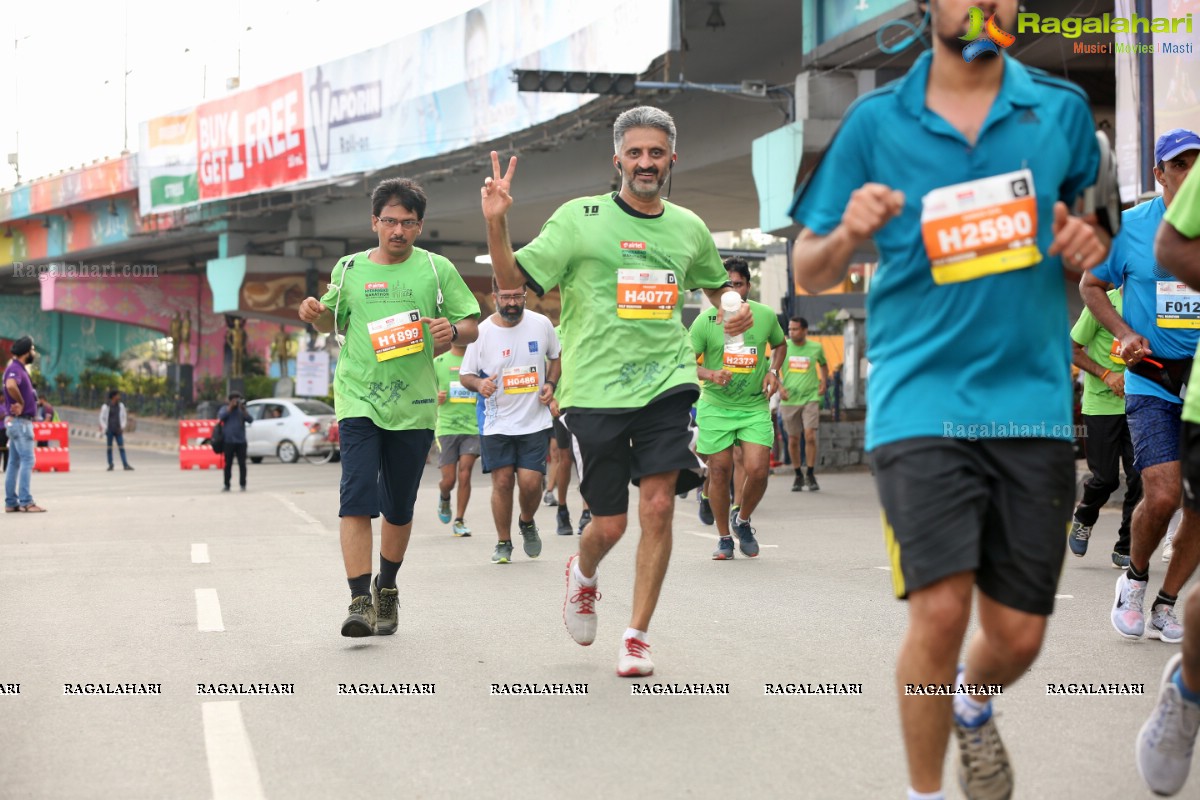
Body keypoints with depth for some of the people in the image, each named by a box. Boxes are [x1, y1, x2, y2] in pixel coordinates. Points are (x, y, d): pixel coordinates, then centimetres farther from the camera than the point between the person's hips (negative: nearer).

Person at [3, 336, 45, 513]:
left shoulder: (20, 369, 16)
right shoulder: (15, 369, -15)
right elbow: (11, 386, -36)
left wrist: (20, 404, -6)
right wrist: (21, 402, -21)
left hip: (17, 421, 10)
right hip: (20, 421, -10)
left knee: (15, 462, 10)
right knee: (27, 460, -11)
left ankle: (11, 502, 12)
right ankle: (26, 502, -14)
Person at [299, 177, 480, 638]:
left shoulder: (437, 269, 4)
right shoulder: (349, 269, 7)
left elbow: (471, 327, 7)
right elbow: (334, 321, 22)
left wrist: (452, 330, -15)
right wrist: (316, 314, 0)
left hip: (414, 405, 0)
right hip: (359, 400, 0)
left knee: (399, 509, 10)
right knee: (357, 500, -15)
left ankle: (387, 589, 32)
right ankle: (360, 601, -15)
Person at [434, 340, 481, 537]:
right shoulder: (438, 362, 6)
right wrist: (435, 398, -10)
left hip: (473, 427, 0)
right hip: (446, 427, 0)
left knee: (465, 474, -8)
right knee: (449, 478, 0)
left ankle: (459, 521, 5)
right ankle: (444, 498, 35)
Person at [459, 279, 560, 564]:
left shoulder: (542, 324, -1)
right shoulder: (481, 332, -6)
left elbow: (556, 357, 17)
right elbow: (465, 374, 3)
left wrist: (551, 384, 0)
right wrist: (479, 384, -20)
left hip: (535, 420, 1)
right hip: (497, 421, -1)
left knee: (530, 482, -7)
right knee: (502, 481, -2)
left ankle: (527, 523, 25)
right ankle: (503, 543, 16)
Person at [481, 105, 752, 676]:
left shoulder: (688, 227, 10)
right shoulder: (579, 219, -2)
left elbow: (716, 285, 30)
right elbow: (512, 283, -5)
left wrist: (735, 311, 8)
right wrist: (496, 224, -20)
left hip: (665, 384, 2)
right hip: (596, 389, -2)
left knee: (658, 507, -11)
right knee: (610, 525, 1)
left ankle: (636, 637, 2)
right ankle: (582, 575, 38)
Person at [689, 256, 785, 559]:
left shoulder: (766, 316, 0)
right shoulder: (705, 321, -8)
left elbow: (779, 344, 20)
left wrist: (773, 371, 2)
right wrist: (710, 374, -25)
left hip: (755, 406, 1)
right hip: (716, 406, -1)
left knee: (757, 470, -11)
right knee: (719, 473, 1)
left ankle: (742, 520, 19)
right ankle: (724, 538, 20)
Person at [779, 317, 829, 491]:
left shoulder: (816, 347, 2)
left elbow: (823, 364, 21)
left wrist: (823, 383, 8)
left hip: (810, 398, -1)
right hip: (789, 399, 1)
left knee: (810, 436, -13)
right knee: (793, 439, 6)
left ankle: (810, 475, -1)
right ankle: (798, 475, 21)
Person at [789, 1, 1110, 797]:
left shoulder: (1063, 108, 6)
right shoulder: (875, 120, 2)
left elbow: (1110, 222, 21)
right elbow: (810, 274, 7)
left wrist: (1093, 238, -3)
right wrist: (847, 236, -15)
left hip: (1033, 398, 2)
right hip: (921, 396, -2)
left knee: (1018, 635, 5)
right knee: (941, 610, -15)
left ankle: (972, 705, 41)